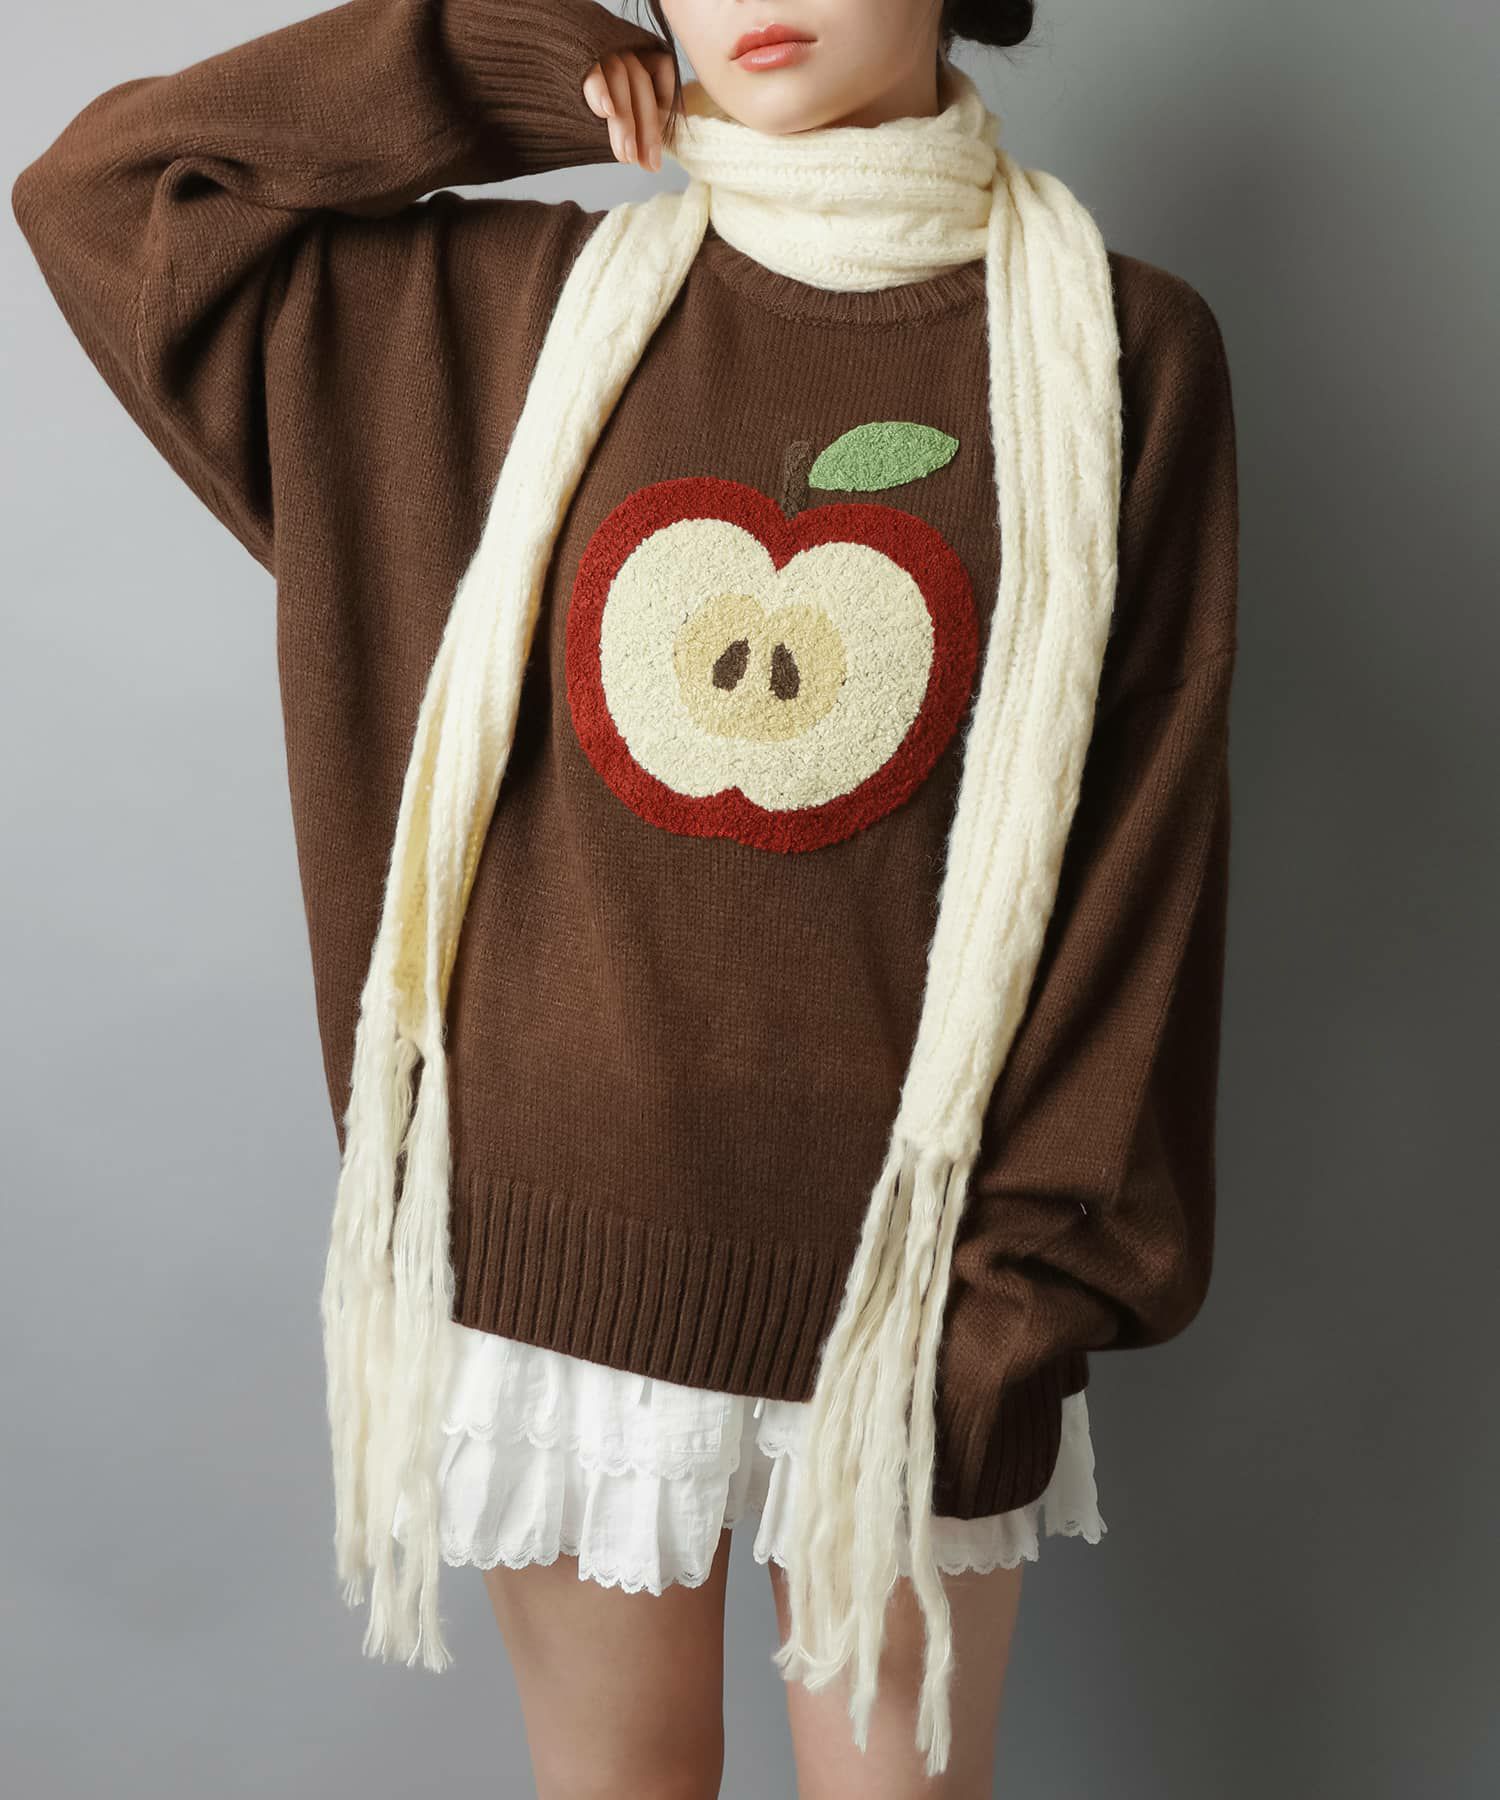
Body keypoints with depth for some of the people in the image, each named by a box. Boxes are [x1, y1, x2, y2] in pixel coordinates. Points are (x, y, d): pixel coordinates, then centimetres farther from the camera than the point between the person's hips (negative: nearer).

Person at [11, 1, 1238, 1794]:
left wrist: (1031, 1295, -7)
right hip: (561, 1233, 2)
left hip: (900, 1269, -1)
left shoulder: (1121, 352, -4)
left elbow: (1138, 873, -5)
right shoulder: (515, 308, 2)